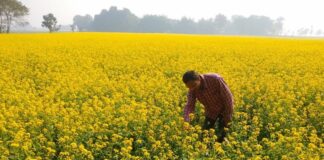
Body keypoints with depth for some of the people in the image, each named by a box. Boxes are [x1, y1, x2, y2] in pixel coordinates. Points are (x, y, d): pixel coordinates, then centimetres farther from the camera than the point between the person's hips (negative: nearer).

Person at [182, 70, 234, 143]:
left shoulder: (215, 79, -36)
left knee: (221, 137, -10)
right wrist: (186, 122, -46)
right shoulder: (192, 89, -21)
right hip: (211, 111, 4)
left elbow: (228, 97, -27)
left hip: (224, 108, -4)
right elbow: (189, 105, -26)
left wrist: (227, 119, -23)